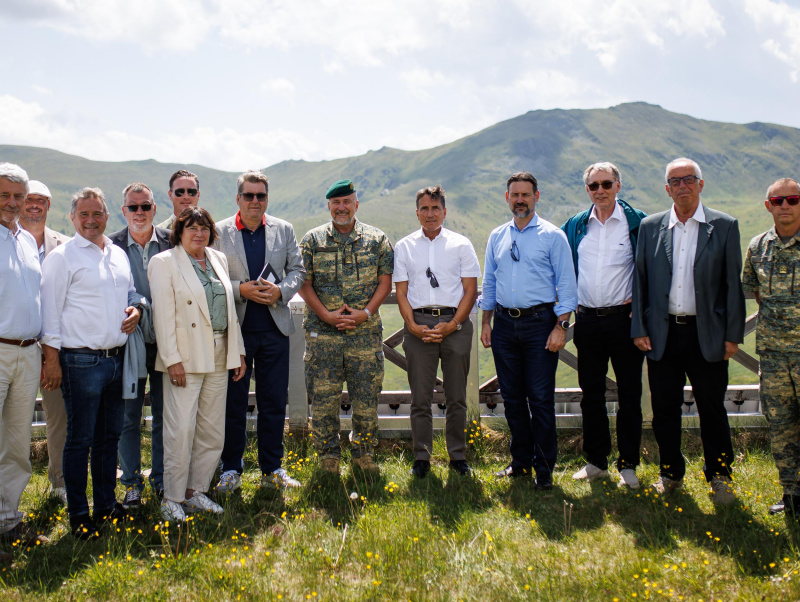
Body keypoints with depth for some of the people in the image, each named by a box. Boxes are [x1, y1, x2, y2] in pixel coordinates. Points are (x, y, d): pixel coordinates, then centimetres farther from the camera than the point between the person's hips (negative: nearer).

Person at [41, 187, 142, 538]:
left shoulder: (119, 255, 14)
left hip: (117, 358, 6)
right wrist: (52, 358, -12)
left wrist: (135, 311, 3)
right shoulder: (62, 257, -5)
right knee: (79, 440, -1)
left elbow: (131, 293, 26)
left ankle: (106, 505, 25)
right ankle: (78, 516, 9)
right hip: (81, 361, -6)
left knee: (109, 436, 14)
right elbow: (50, 309, -7)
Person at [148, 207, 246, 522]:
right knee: (181, 430, -8)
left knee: (212, 431, 9)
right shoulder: (164, 262, -4)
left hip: (219, 357, 6)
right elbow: (163, 314, -10)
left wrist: (238, 352, 13)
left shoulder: (219, 259, 14)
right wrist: (173, 360, -16)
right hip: (186, 358, -6)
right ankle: (172, 498, 5)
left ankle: (195, 491, 21)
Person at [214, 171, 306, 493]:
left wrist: (281, 291, -10)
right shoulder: (219, 232, 1)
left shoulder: (284, 230, 9)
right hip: (235, 326, -2)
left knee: (274, 401, 7)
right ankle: (231, 469, 17)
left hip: (274, 327, 2)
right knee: (233, 401, 5)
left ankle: (271, 469, 18)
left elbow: (297, 270, 9)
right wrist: (241, 290, -16)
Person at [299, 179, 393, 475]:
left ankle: (364, 454, 19)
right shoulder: (312, 240, 6)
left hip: (366, 331, 0)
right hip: (323, 332, 0)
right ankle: (329, 457, 15)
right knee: (324, 397, 2)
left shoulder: (377, 239, 7)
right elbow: (303, 282, 2)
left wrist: (366, 312, -9)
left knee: (366, 396, 4)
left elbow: (386, 280, 4)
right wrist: (326, 314, -10)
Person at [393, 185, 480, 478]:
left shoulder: (461, 244, 7)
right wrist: (412, 325, -8)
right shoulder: (404, 247, 11)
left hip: (455, 324, 0)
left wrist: (452, 325, -9)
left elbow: (470, 291, 3)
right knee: (420, 396, 2)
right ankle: (421, 457, 11)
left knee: (456, 396, 5)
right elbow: (401, 292, 8)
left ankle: (458, 455, 16)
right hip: (418, 325, 1)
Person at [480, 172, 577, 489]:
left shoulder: (552, 236, -2)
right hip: (504, 323, 5)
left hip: (539, 322, -4)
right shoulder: (497, 236, 12)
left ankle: (544, 467, 7)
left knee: (541, 398, -3)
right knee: (512, 397, 10)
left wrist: (560, 326, -12)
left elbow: (566, 284, -4)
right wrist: (485, 322, 12)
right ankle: (521, 461, 23)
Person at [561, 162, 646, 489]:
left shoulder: (637, 222, -2)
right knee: (590, 394, 9)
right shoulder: (575, 226, 8)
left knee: (629, 394, 3)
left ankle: (628, 465, 12)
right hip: (587, 321, 3)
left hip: (624, 318, -3)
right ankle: (596, 462, 20)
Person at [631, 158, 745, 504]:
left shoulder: (724, 226, 1)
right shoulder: (650, 227, 6)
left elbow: (733, 284, 0)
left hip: (707, 334, -2)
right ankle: (670, 473, 24)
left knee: (712, 408, 6)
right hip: (662, 333, 2)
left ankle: (720, 475, 22)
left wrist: (733, 334, -4)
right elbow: (639, 280, 8)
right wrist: (639, 329, 2)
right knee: (664, 408, 9)